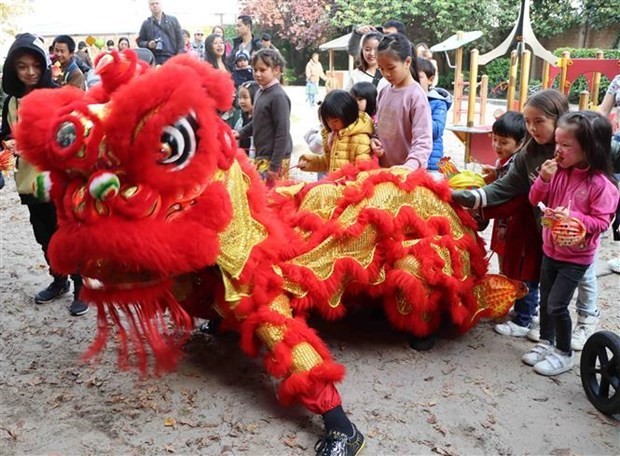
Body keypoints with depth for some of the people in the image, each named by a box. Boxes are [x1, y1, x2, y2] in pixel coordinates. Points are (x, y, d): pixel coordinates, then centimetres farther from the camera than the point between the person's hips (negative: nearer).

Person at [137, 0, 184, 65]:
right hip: (154, 61, 0)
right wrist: (148, 44, -7)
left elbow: (180, 39, 8)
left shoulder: (173, 20, 13)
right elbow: (140, 41, 16)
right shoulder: (146, 24, 13)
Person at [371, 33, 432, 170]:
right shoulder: (384, 92, 7)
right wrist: (373, 140, -3)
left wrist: (409, 167, -37)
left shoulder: (416, 95, -15)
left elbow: (423, 141, -22)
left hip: (409, 174, -6)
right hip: (382, 169, 7)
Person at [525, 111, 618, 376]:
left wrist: (573, 217, -30)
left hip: (576, 257, -6)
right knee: (545, 300, 16)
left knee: (557, 304, -5)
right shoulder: (558, 171, -3)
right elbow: (536, 201, 2)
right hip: (550, 249, 6)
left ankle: (564, 354, 15)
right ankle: (546, 343, 36)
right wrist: (544, 179, -15)